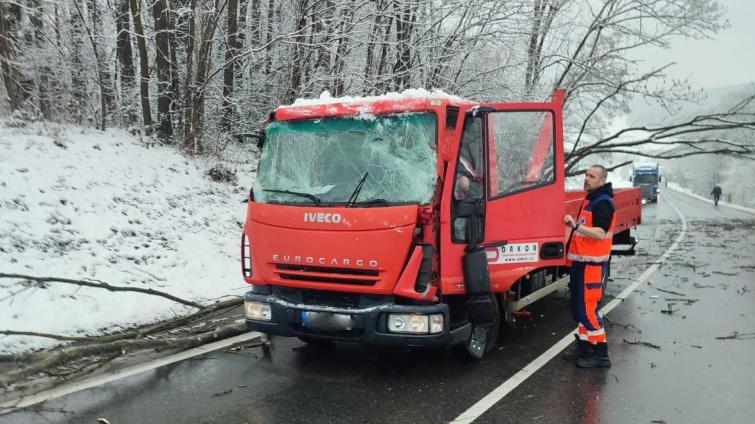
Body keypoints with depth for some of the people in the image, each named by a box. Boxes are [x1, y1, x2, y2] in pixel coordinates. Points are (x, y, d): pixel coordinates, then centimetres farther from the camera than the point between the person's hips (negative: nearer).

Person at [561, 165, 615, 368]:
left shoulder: (603, 203, -13)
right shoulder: (590, 199, 18)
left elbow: (600, 233, -25)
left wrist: (576, 225, -31)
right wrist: (574, 224, 11)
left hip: (592, 264, -10)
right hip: (581, 262, 10)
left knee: (587, 308, -10)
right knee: (579, 307, 16)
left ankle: (601, 353, -2)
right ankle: (584, 345, 27)